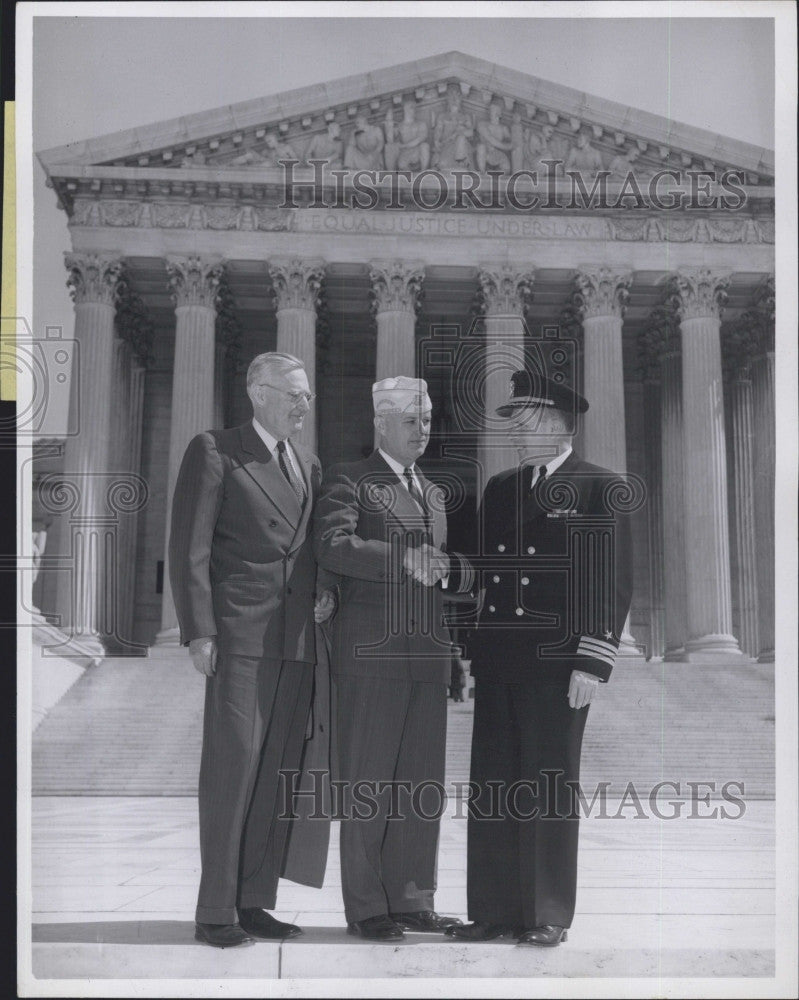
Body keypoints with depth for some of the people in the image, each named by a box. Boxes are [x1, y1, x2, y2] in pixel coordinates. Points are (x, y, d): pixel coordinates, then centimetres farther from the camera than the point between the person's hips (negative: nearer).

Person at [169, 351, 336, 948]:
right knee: (232, 767, -7)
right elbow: (190, 548, -6)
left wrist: (325, 591, 7)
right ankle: (215, 912, 1)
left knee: (278, 775, 7)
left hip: (298, 641, 6)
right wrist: (199, 631, -13)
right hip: (241, 637, -6)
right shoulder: (214, 453, -1)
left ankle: (255, 903, 15)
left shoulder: (309, 466, 19)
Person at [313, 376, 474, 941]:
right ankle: (366, 908, 7)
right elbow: (333, 546, -17)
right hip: (371, 653, -6)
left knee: (423, 782, 8)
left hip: (429, 653, 6)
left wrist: (449, 569, -1)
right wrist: (403, 560, -28)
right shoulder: (350, 482, 1)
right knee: (369, 782, -1)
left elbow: (467, 575, 22)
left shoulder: (435, 494, 23)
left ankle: (412, 900, 17)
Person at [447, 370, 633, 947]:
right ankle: (494, 911, 16)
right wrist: (466, 650, 11)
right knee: (492, 787, 7)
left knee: (550, 788, 2)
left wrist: (593, 665, -12)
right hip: (496, 662, 5)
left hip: (558, 665, -5)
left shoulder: (601, 489, -1)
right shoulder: (499, 489, 15)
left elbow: (615, 584, -6)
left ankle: (549, 916, 13)